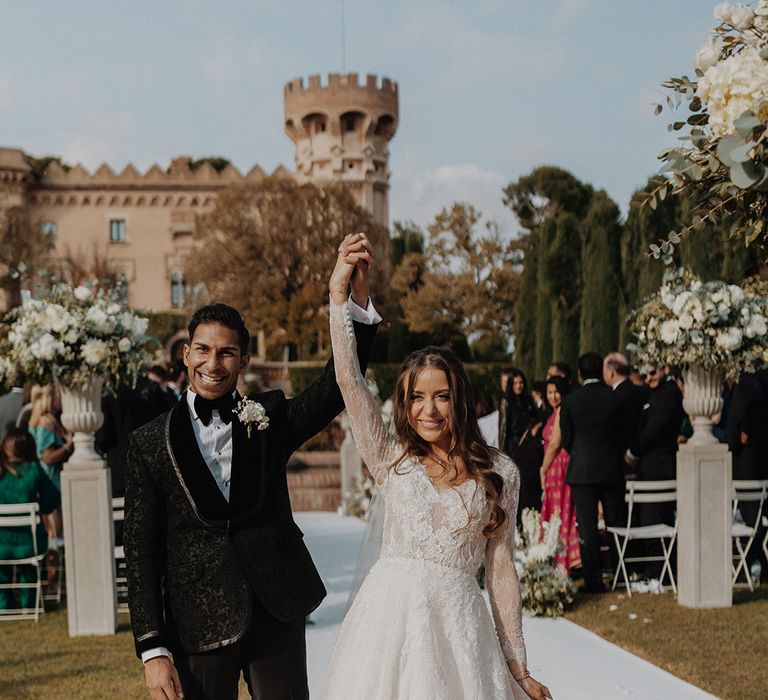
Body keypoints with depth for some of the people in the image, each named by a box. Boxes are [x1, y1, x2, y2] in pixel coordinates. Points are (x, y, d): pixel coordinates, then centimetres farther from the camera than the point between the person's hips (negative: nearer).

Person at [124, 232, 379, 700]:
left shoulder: (270, 418, 5)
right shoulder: (150, 443, 1)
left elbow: (338, 387, -10)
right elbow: (141, 550, -1)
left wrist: (357, 296, -23)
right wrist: (152, 650, -6)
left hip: (278, 609, 1)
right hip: (200, 621, -1)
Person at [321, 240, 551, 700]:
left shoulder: (500, 472, 5)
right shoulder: (392, 459, 6)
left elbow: (501, 567, 6)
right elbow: (349, 379, -3)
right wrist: (339, 295, -10)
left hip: (456, 620, 0)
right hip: (388, 613, 1)